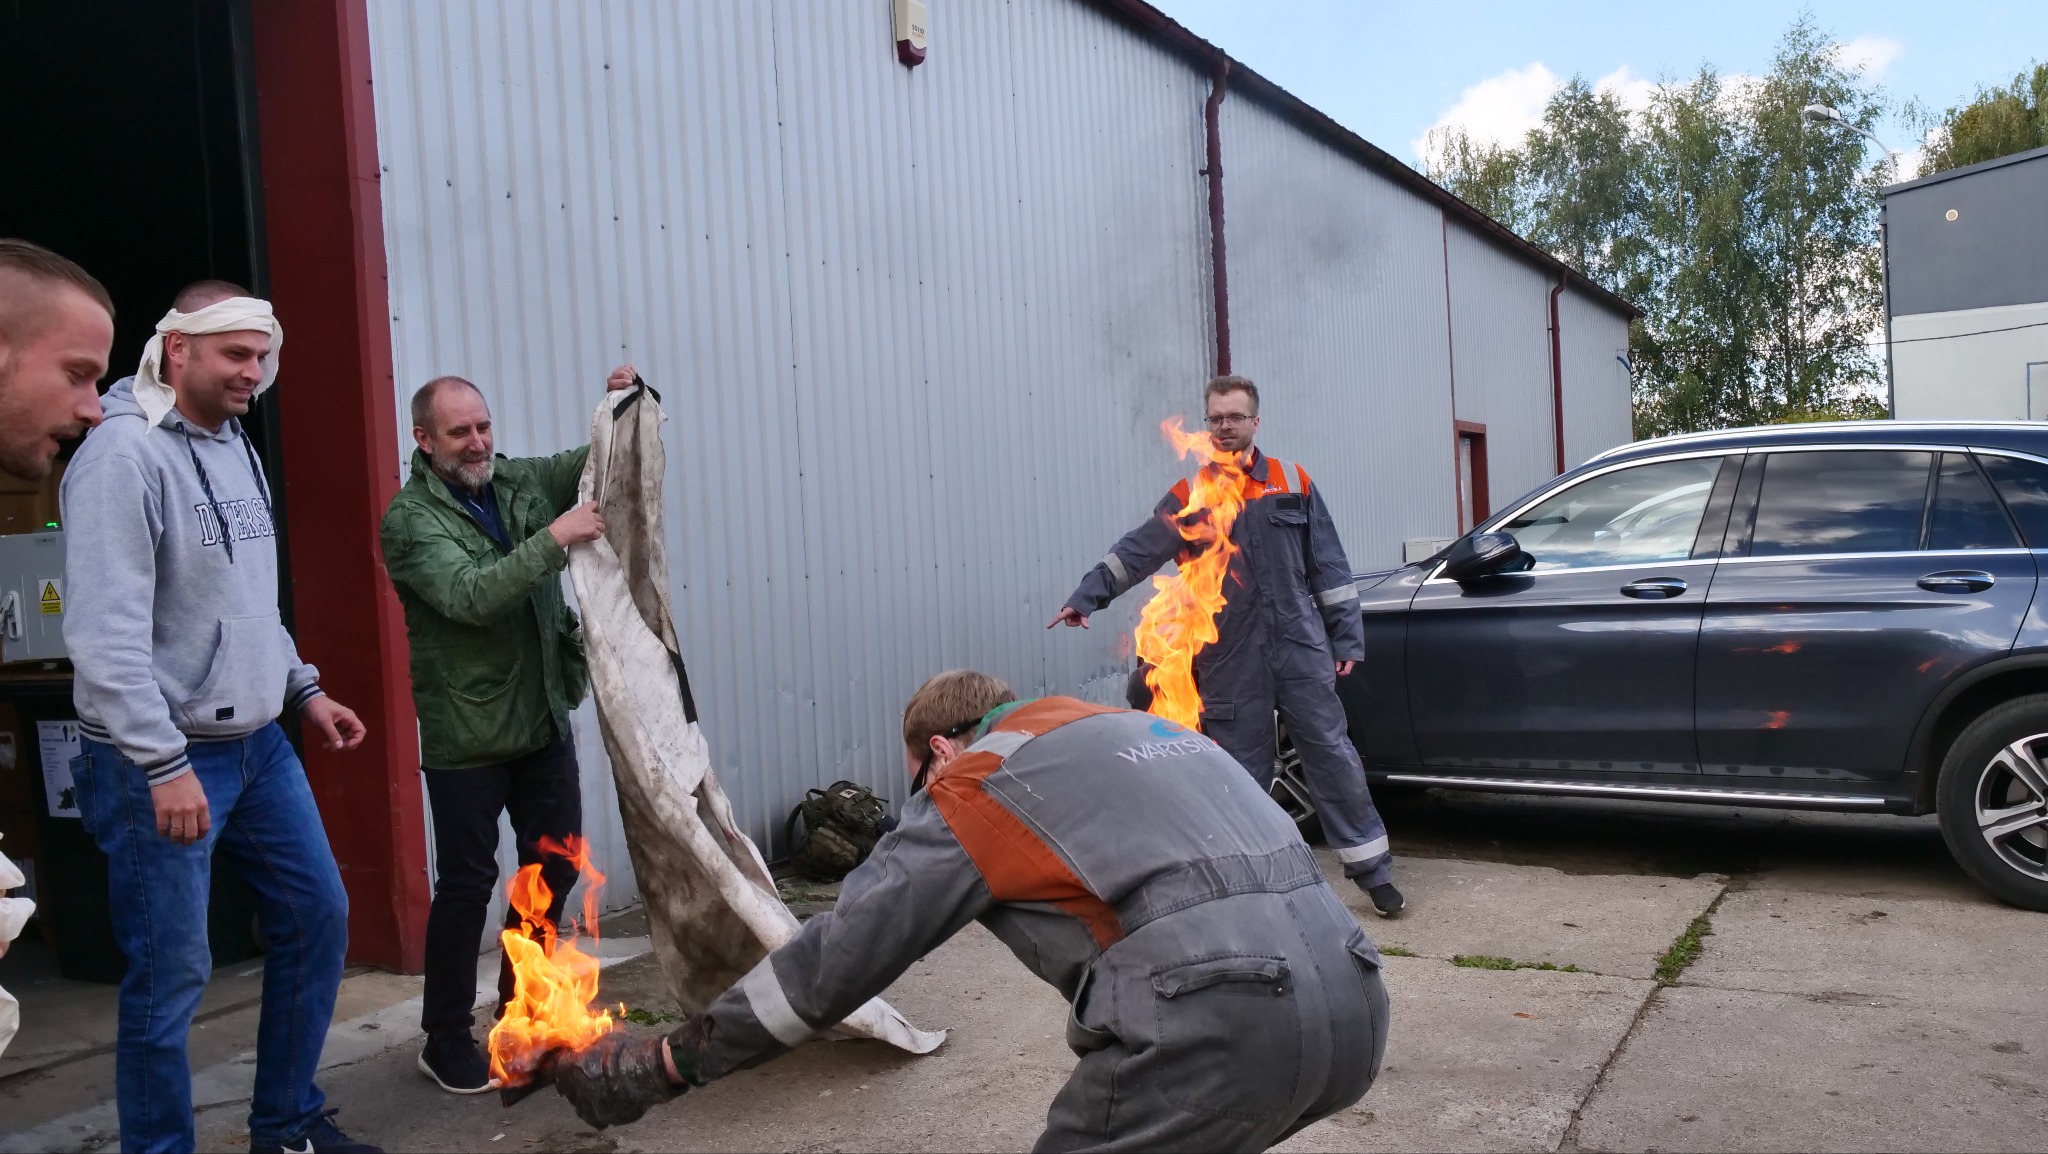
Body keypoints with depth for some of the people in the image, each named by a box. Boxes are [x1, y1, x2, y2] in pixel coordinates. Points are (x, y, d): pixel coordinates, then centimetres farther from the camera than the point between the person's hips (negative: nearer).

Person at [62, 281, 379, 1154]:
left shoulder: (235, 448, 11)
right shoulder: (124, 455, -16)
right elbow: (106, 632, -22)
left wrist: (303, 690, 16)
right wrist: (165, 764, -24)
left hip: (258, 745, 9)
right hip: (160, 762, -9)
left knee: (316, 914, 13)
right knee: (172, 973, 0)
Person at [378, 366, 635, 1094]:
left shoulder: (520, 481, 6)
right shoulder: (410, 519, -12)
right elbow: (470, 596, -26)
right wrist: (554, 539, -33)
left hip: (544, 719, 6)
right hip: (465, 734, -6)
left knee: (556, 865, 13)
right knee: (468, 884, 2)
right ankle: (446, 1040, 18)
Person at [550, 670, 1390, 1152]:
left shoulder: (976, 783, 8)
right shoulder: (1145, 729, 28)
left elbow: (830, 961, 9)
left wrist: (659, 1067, 18)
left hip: (1218, 1025, -8)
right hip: (1351, 1004, 8)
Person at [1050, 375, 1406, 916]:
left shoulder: (1292, 483, 7)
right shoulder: (1190, 495, 6)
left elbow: (1328, 567, 8)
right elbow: (1137, 551, -4)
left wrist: (1346, 637, 4)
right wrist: (1087, 596, -17)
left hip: (1301, 648, 0)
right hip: (1230, 663, 0)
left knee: (1334, 757, 2)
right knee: (1243, 773, 7)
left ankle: (1373, 871, 13)